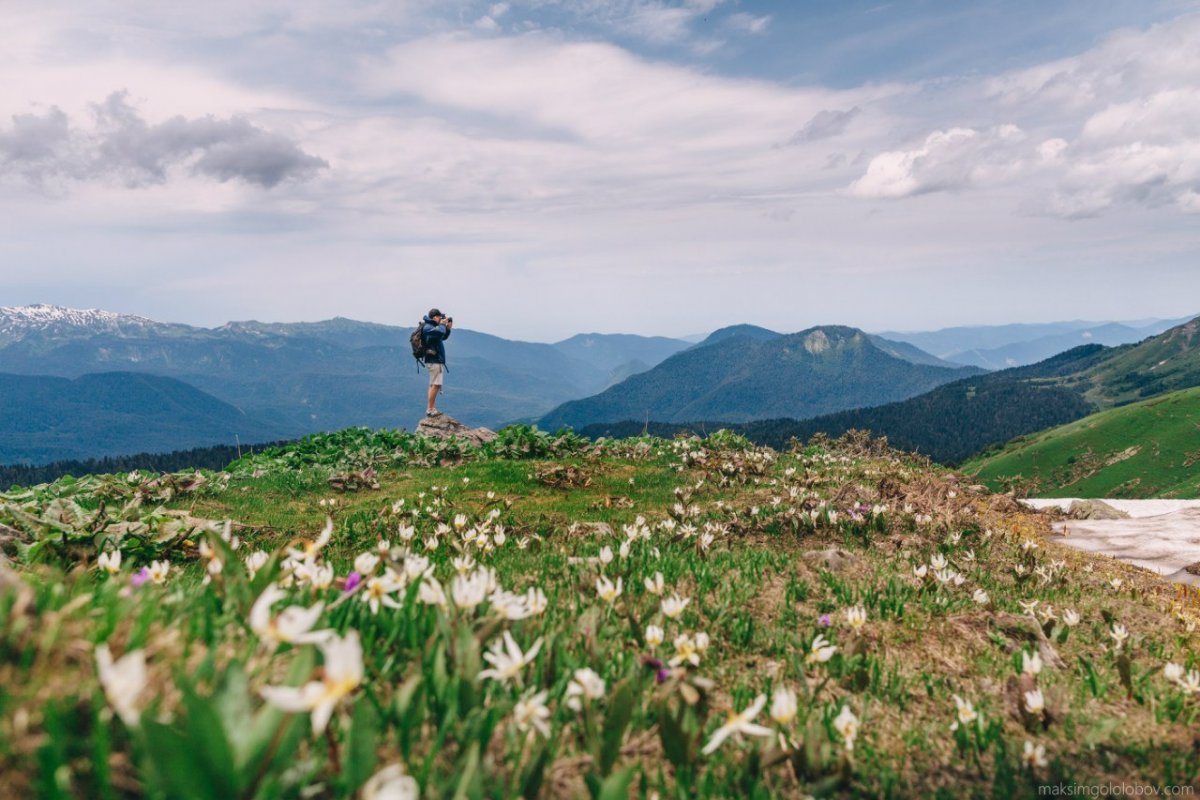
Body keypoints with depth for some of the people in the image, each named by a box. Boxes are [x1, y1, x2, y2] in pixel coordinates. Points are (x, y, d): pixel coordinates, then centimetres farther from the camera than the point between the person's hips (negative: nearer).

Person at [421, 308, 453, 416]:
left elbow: (443, 337, 26)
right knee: (435, 385, -12)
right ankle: (430, 410, -12)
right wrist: (442, 324, -11)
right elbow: (440, 332, -32)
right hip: (435, 360, -11)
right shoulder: (428, 327, -13)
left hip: (436, 360, 11)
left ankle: (431, 409, 14)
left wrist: (448, 328, 9)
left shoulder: (431, 326, 18)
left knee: (433, 385, 11)